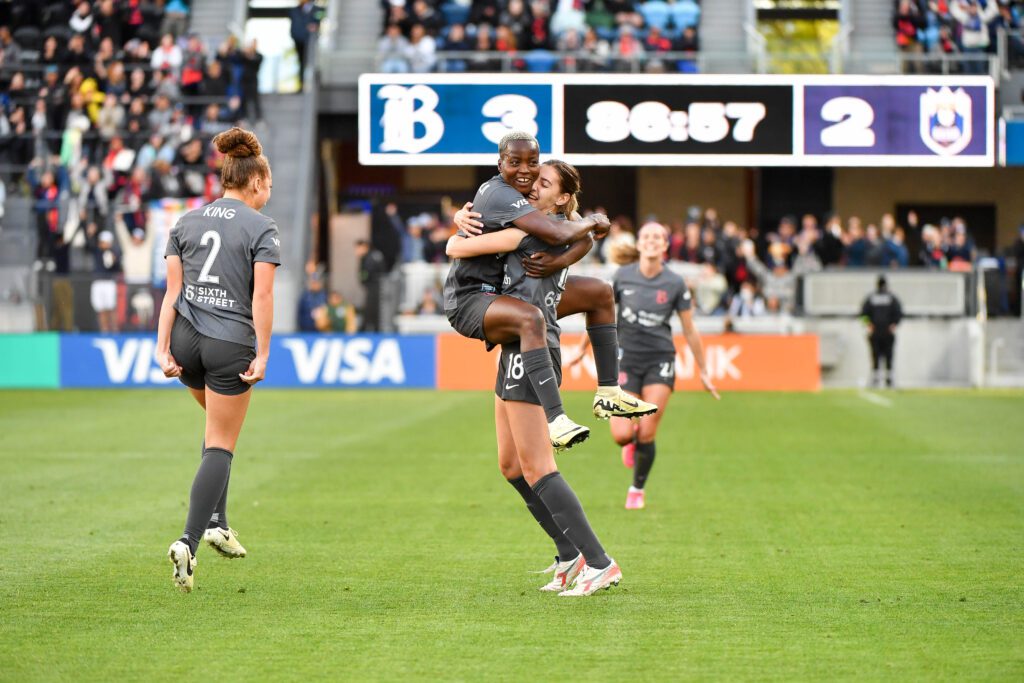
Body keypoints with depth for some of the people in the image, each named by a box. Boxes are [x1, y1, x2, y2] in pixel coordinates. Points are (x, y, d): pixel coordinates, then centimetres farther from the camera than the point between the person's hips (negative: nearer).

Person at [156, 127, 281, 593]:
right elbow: (262, 297, -13)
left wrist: (163, 347, 2)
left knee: (218, 425, 29)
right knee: (220, 445, 2)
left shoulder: (186, 222, 9)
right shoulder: (261, 227, -5)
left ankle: (216, 521, 22)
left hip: (185, 340, 5)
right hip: (230, 344, -5)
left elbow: (172, 291, 4)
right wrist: (262, 355, -11)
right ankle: (189, 541, -10)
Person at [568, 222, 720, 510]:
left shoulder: (675, 283, -4)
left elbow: (690, 330, 4)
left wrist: (703, 372, 7)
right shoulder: (623, 276, -3)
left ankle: (637, 489, 16)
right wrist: (582, 349, 17)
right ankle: (631, 442, 29)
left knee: (647, 434, -8)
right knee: (622, 435, -11)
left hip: (660, 361, 0)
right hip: (626, 359, 0)